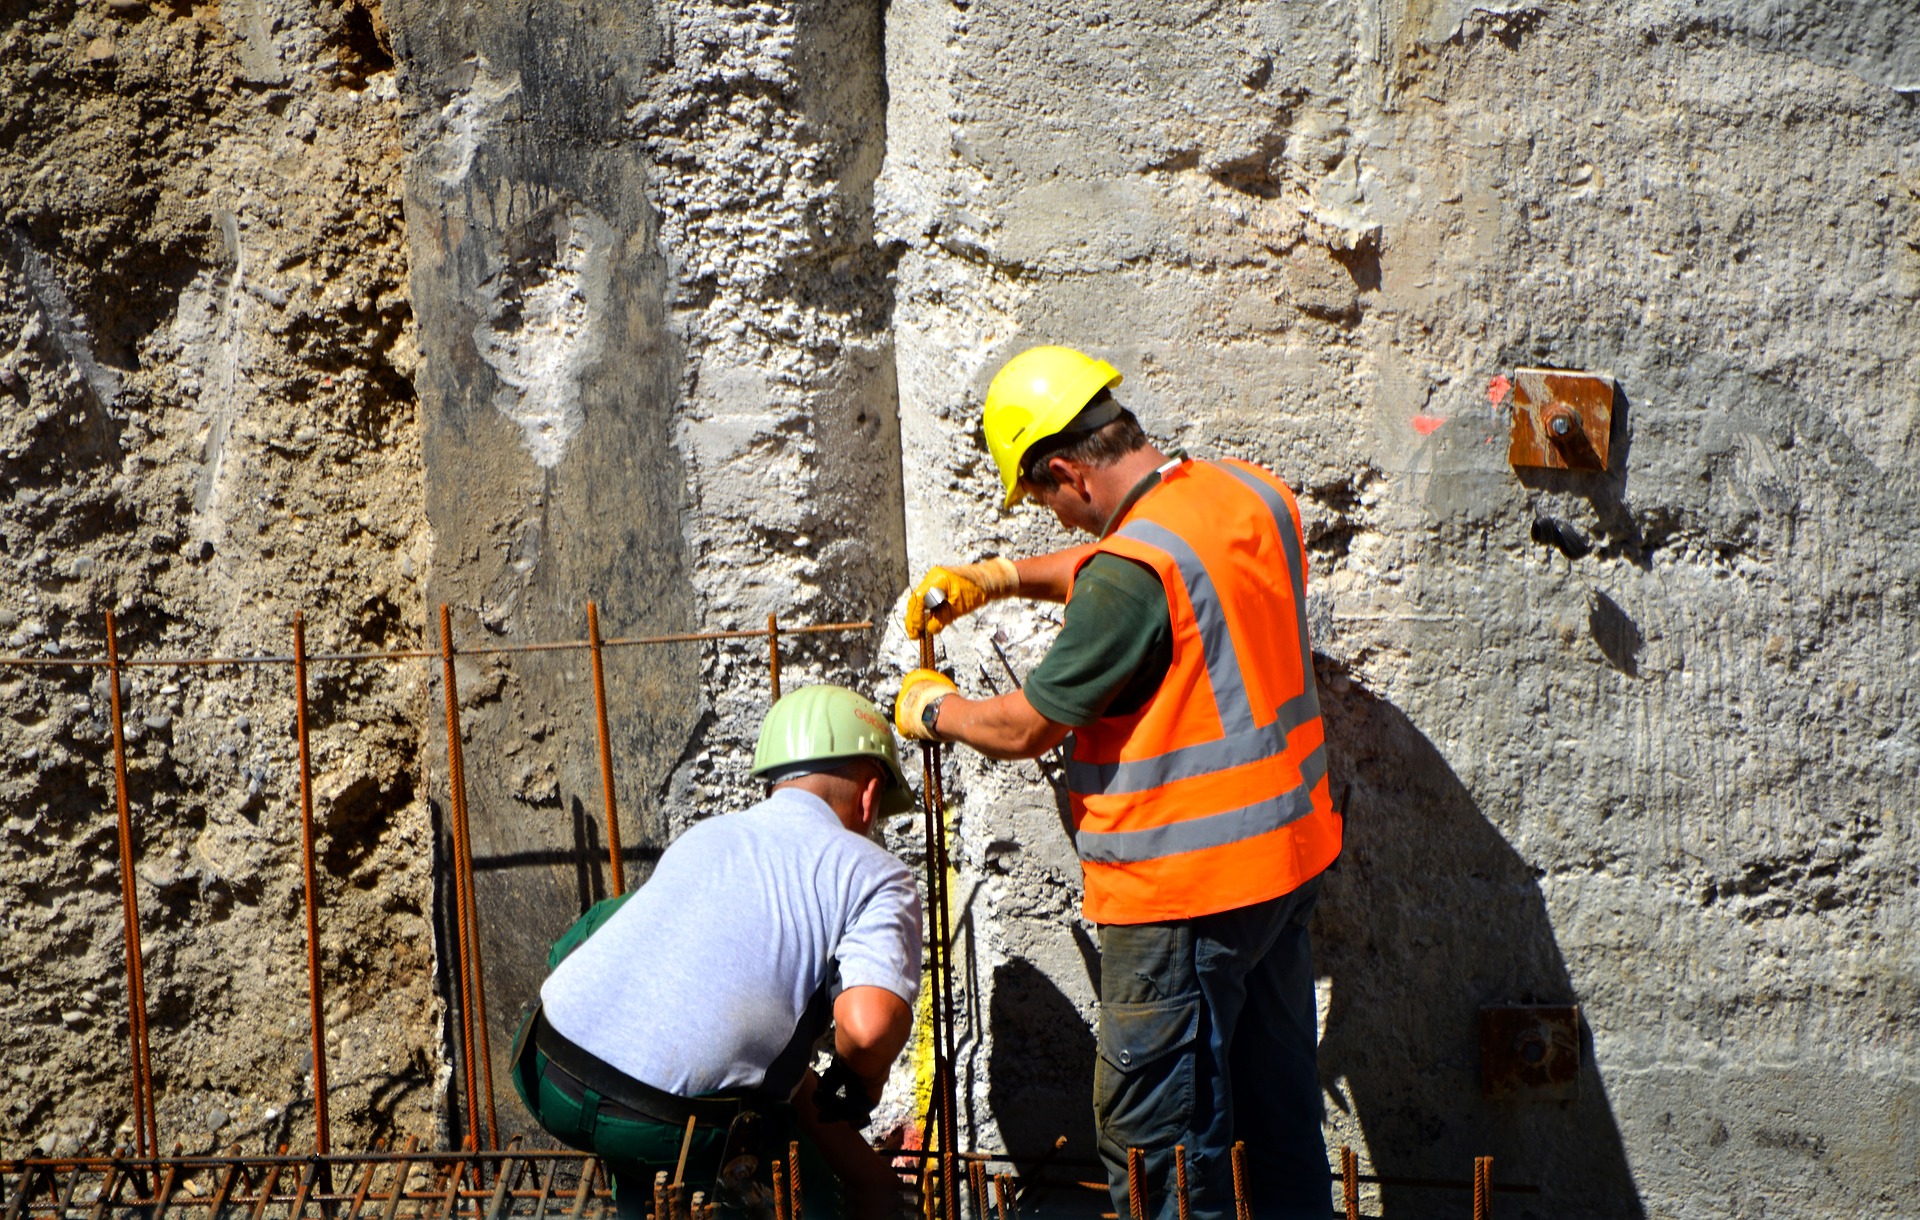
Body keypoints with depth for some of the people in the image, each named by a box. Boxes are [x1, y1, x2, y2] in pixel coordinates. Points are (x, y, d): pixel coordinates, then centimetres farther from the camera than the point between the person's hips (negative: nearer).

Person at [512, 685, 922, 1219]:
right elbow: (869, 1025, -15)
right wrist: (862, 1087, 11)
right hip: (663, 1130, -4)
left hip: (545, 1083, 5)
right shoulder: (874, 874, 6)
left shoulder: (701, 837, 25)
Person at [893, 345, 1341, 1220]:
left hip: (1187, 889, -9)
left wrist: (932, 709, 5)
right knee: (1273, 1096, 20)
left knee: (1152, 1137, 4)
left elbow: (1024, 728, -13)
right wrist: (999, 577, 20)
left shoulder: (1133, 571, -24)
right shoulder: (1251, 494, 3)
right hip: (1288, 853, 9)